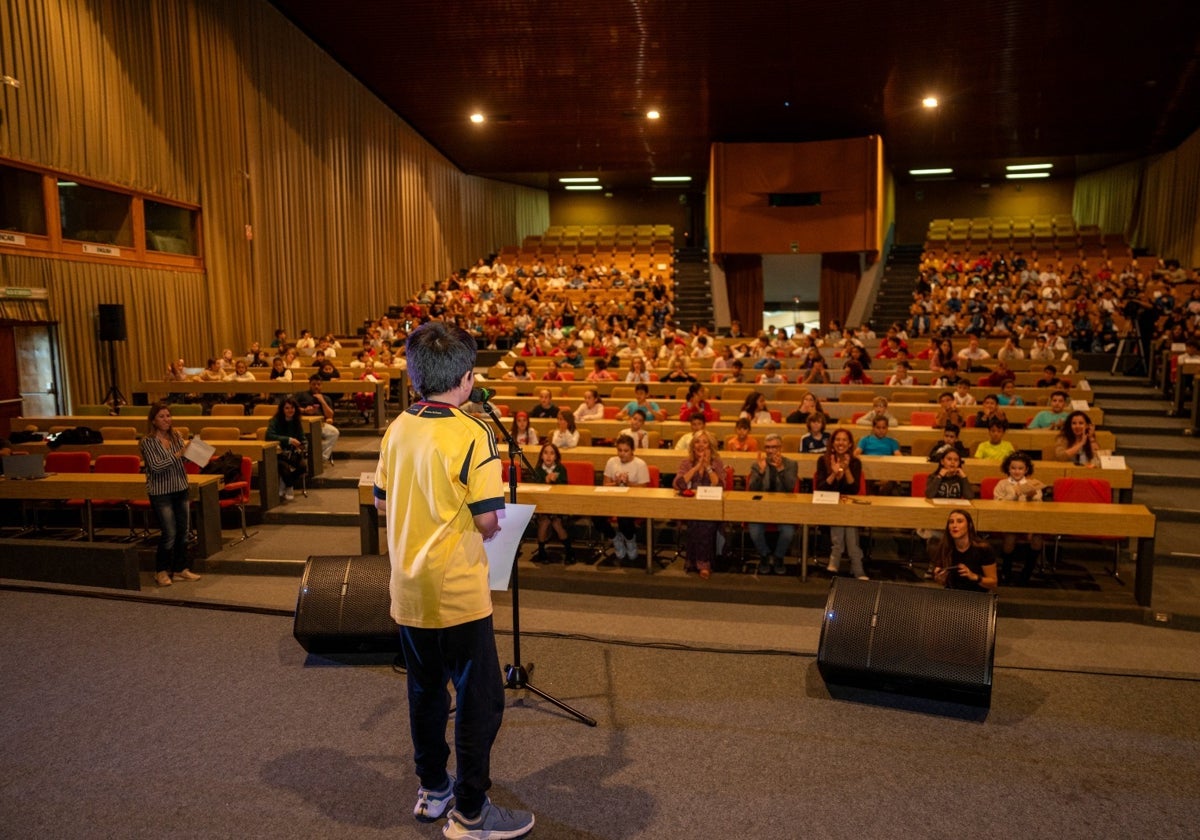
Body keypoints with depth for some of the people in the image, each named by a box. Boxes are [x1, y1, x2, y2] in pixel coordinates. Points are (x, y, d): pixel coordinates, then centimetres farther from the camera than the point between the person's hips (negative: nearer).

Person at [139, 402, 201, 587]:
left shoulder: (176, 436, 4)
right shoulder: (147, 442, -11)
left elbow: (184, 458, 9)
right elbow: (156, 467, -18)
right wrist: (177, 455, -27)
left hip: (180, 489, 5)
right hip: (160, 492, -5)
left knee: (182, 531, 10)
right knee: (169, 533, -4)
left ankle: (180, 569, 22)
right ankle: (161, 571, 14)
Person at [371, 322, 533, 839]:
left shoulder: (397, 429, 1)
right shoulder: (471, 433, -18)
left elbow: (382, 502, 11)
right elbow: (488, 520, -18)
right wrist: (486, 529, 3)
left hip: (407, 592, 7)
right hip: (458, 592, -7)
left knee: (426, 691, 21)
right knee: (479, 700, 7)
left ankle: (431, 790, 36)